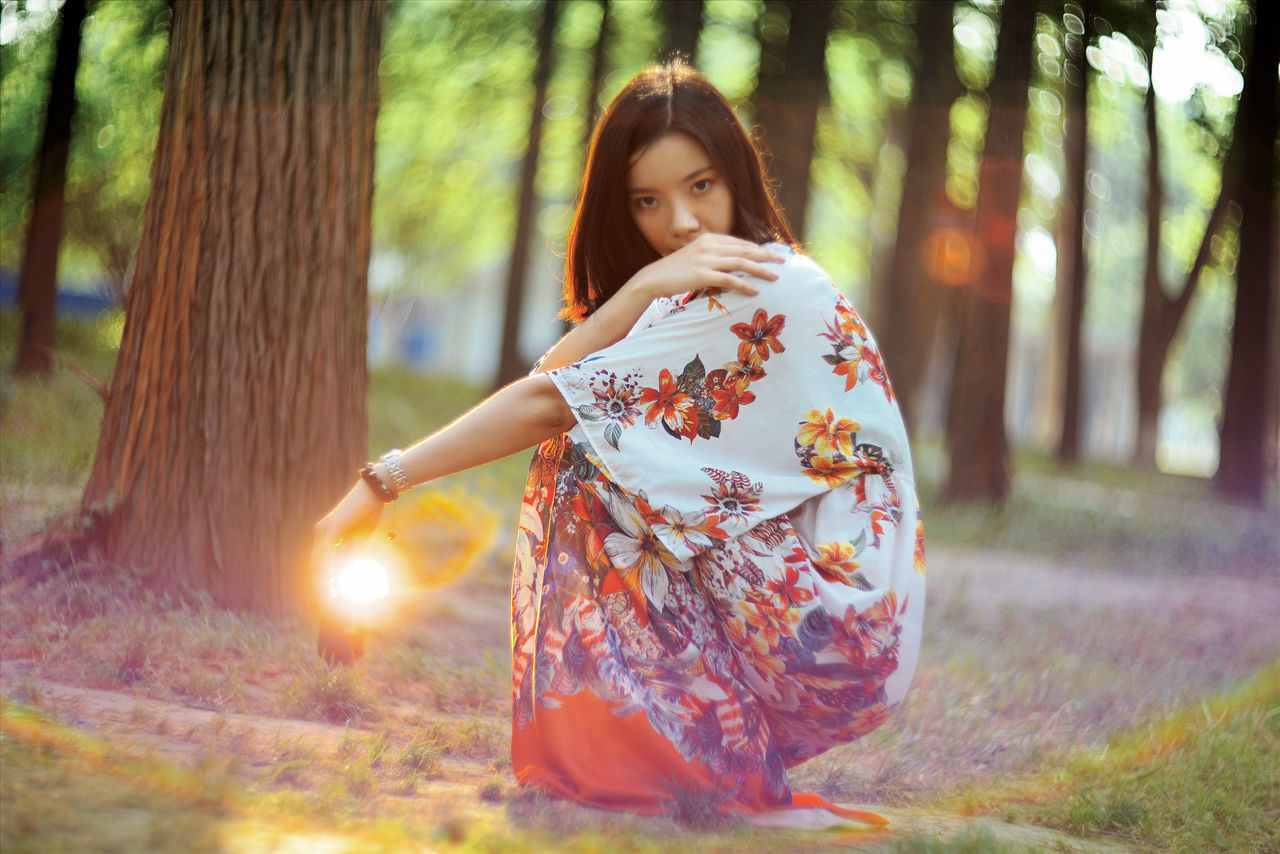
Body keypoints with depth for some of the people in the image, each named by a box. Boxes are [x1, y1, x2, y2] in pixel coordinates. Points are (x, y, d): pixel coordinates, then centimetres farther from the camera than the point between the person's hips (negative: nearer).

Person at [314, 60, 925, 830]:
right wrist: (640, 290, -21)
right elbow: (554, 385, -5)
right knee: (583, 444, 6)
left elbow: (548, 402, -20)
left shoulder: (768, 290, -17)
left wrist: (388, 479, -17)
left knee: (589, 456, -8)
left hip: (829, 635, -9)